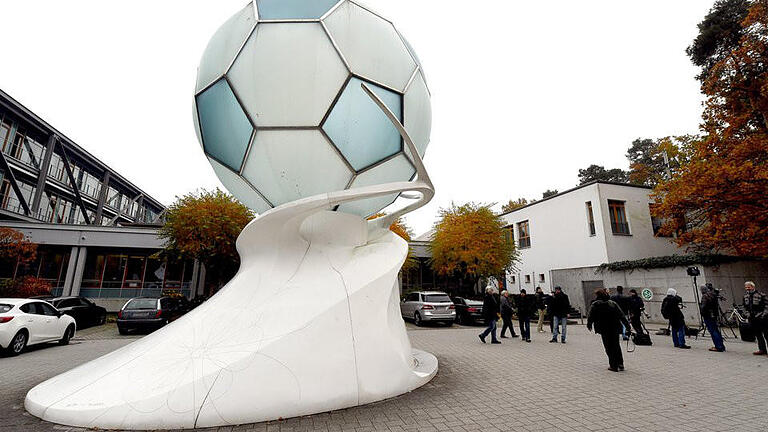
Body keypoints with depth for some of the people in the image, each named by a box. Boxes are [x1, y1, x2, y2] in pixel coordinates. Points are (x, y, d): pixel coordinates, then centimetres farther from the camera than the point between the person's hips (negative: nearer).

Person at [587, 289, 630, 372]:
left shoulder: (595, 304, -4)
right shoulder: (613, 303, 8)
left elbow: (590, 316, -6)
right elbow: (621, 315, 6)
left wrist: (589, 325, 7)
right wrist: (627, 325, 9)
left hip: (604, 329, -4)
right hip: (615, 328, 4)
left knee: (609, 347, 5)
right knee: (616, 346, 17)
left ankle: (613, 365, 7)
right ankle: (620, 364, 17)